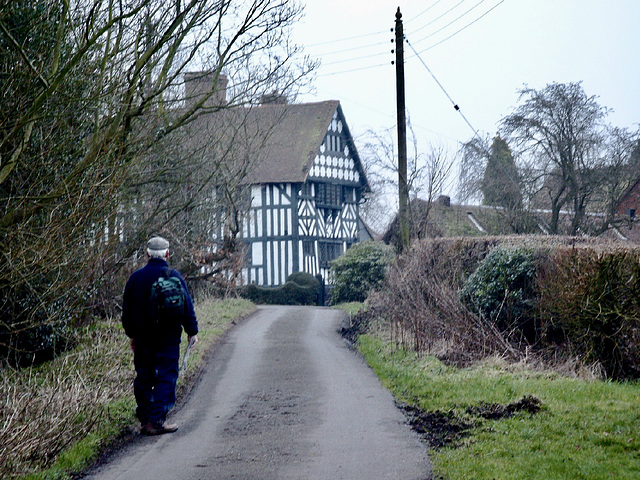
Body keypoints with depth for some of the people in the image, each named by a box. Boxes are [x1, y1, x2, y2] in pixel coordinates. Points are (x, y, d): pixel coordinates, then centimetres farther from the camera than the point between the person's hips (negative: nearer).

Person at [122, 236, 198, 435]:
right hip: (168, 336, -3)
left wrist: (132, 334, 21)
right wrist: (192, 331, 4)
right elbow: (187, 306, -5)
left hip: (142, 337, 4)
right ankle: (157, 420, -10)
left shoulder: (135, 277, 5)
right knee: (166, 376, -2)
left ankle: (144, 419, 12)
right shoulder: (174, 276, -6)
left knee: (143, 376, 11)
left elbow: (127, 310, 11)